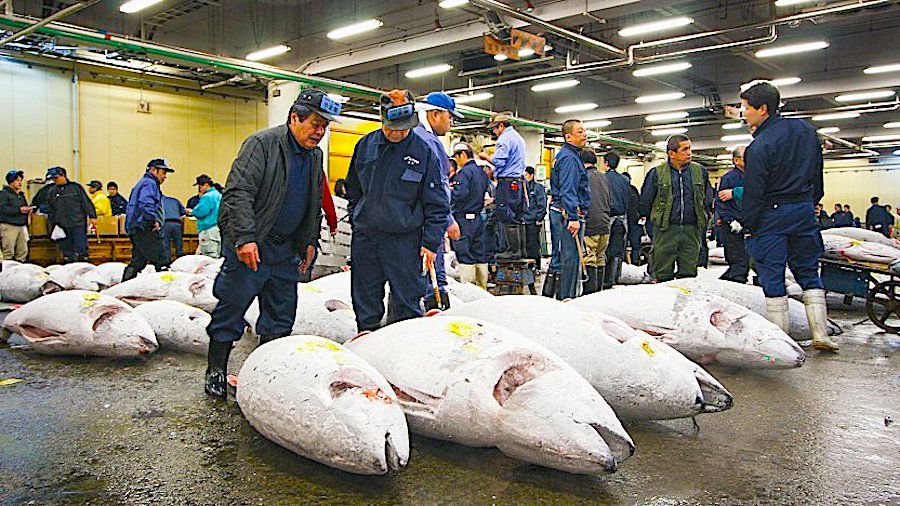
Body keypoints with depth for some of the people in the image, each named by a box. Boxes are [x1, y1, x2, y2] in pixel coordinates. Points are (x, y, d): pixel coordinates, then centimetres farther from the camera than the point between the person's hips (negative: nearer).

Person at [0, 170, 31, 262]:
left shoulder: (21, 194, 20)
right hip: (9, 226, -7)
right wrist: (19, 210, -19)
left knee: (23, 252, 6)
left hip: (21, 226, 7)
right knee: (9, 252, -9)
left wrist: (28, 210, 7)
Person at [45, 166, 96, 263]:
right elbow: (50, 210, 18)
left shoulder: (76, 187, 2)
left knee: (81, 251, -4)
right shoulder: (51, 192, 12)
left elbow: (86, 202, 1)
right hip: (62, 227, 4)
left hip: (79, 225, -3)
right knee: (67, 252, 6)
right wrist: (53, 224, 13)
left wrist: (92, 216, -5)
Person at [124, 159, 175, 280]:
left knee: (138, 262, 12)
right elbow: (145, 203, -25)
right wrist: (154, 220, -23)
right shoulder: (149, 183, -7)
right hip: (145, 229, -11)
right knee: (163, 261, -11)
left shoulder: (142, 182, 27)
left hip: (135, 229, 11)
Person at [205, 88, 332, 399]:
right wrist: (245, 238, -26)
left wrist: (310, 241, 15)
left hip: (285, 247, 7)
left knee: (281, 315, 10)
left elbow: (314, 205, 21)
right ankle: (216, 371, 15)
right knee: (232, 306, 0)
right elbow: (238, 193, -20)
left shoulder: (315, 155, 12)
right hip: (249, 245, -7)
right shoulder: (263, 143, -12)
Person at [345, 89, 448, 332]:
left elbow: (437, 203, -4)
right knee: (365, 302, 13)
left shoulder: (423, 151, -5)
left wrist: (430, 242, -7)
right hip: (364, 238, 4)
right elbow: (353, 189, 18)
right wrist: (356, 219, 15)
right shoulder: (366, 145, 5)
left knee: (407, 302, 1)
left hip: (404, 239, -4)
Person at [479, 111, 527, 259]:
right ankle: (521, 250, 14)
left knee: (507, 218, -7)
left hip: (507, 182, -10)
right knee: (518, 217, 11)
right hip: (519, 181, 10)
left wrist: (486, 156, -1)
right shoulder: (519, 138, 21)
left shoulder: (505, 138, -10)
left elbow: (499, 162, -18)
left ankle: (513, 251, -6)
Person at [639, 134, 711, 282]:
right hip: (665, 230, -2)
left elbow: (707, 199, 19)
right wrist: (652, 220, 9)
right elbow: (645, 202, 6)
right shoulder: (657, 173, 0)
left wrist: (703, 219, 17)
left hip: (692, 229, 3)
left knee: (689, 274, 8)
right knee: (663, 275, 2)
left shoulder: (700, 171, 9)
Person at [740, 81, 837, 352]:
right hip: (805, 210, 7)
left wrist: (749, 225, -5)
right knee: (809, 273, 15)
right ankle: (820, 333, 14)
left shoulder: (758, 146, -16)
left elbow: (753, 193, -14)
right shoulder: (807, 129, 6)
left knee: (773, 278, 1)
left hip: (771, 216, -6)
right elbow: (817, 172, 15)